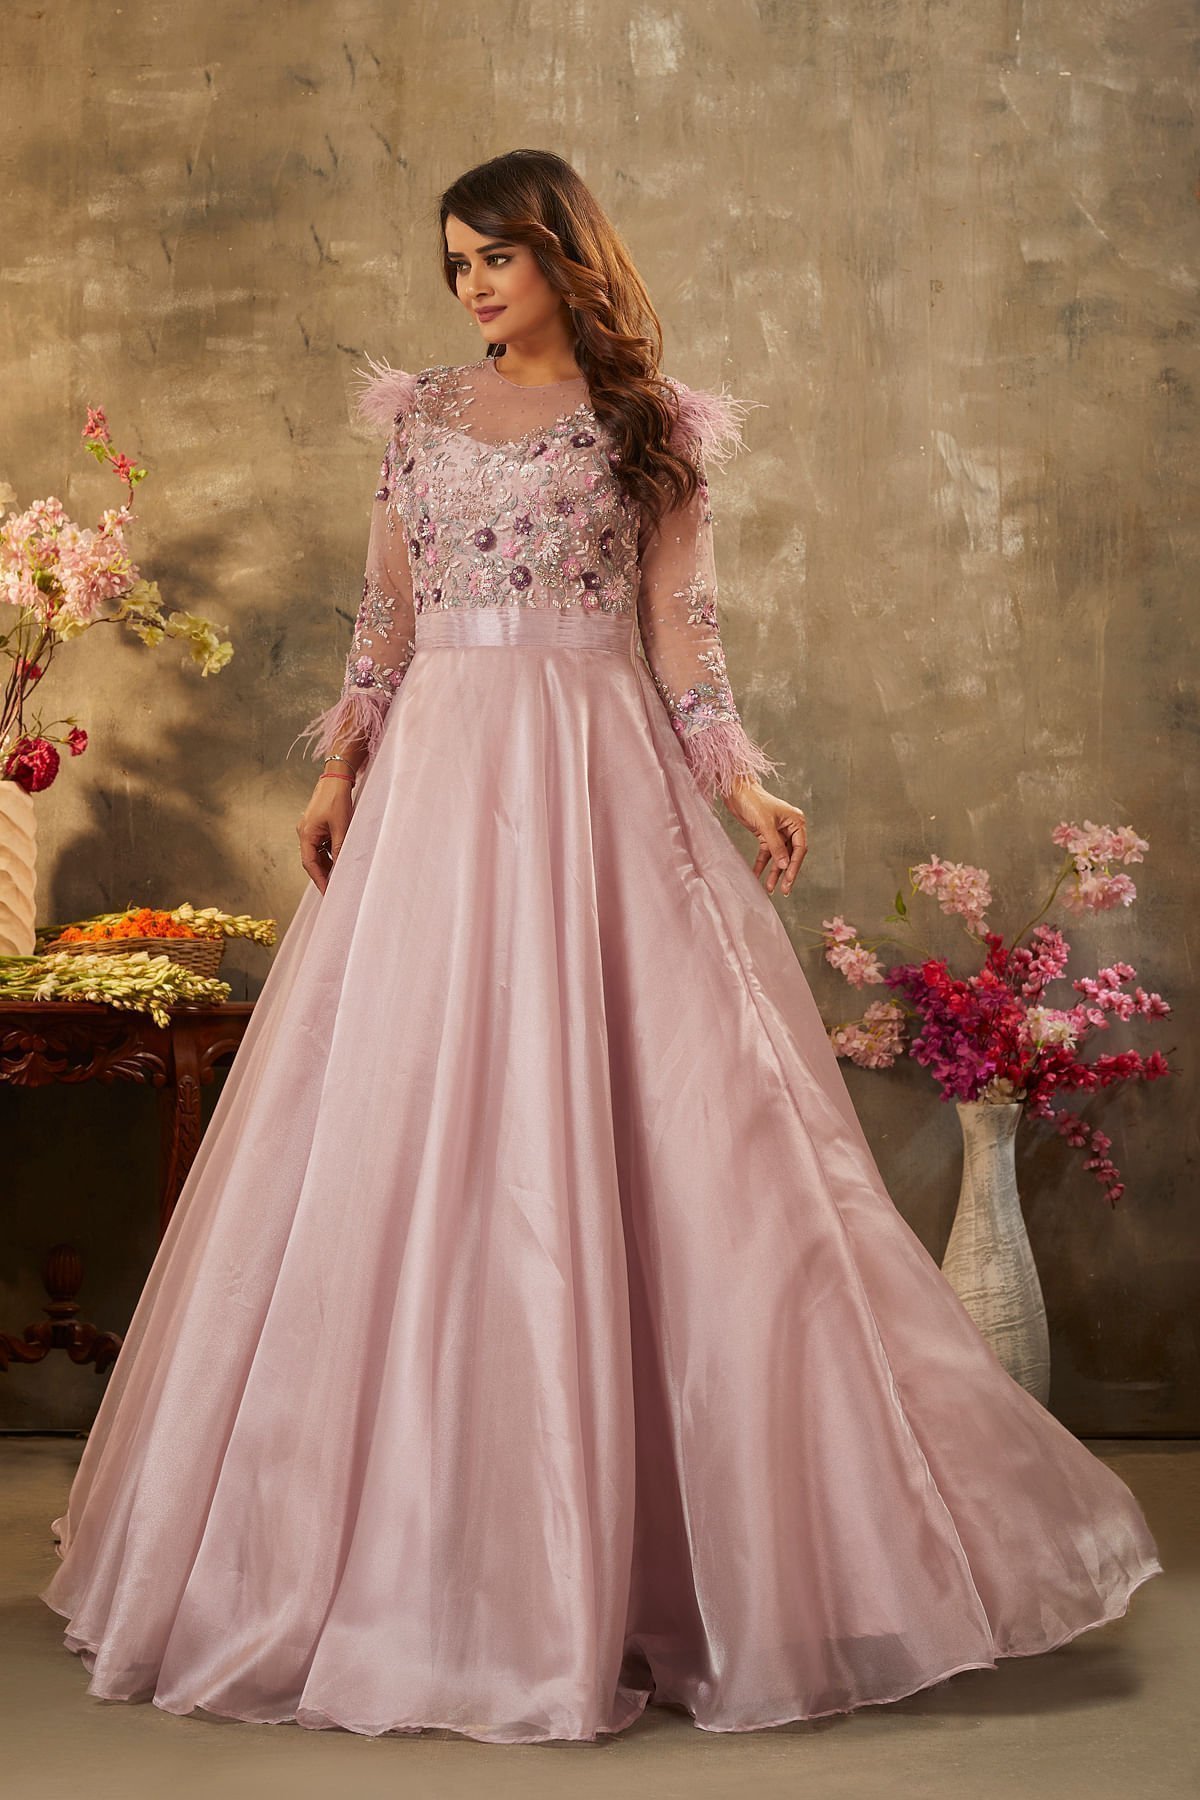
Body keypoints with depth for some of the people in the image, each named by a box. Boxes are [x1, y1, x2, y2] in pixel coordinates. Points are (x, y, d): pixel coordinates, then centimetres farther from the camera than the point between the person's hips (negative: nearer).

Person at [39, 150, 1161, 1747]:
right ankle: (432, 1543, 14)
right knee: (419, 1128, 1)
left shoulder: (646, 427, 6)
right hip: (439, 779, 3)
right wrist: (340, 773, 8)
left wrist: (742, 782, -9)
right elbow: (384, 620, 15)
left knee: (608, 1124, -5)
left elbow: (678, 626, 2)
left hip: (595, 785, -3)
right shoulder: (421, 418, 14)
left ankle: (630, 1540, 7)